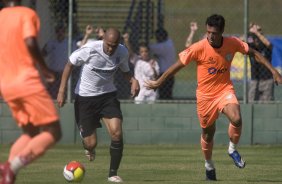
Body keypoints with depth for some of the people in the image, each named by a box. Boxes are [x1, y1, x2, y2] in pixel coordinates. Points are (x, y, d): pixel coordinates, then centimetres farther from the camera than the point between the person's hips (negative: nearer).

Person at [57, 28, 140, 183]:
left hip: (108, 95, 3)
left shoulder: (122, 52, -9)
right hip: (85, 97, -3)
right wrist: (61, 91, -11)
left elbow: (125, 71, 11)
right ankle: (89, 148, 39)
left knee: (116, 133, -19)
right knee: (91, 143, -3)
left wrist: (133, 80, -13)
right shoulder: (89, 49, -21)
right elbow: (70, 64, -7)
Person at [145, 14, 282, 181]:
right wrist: (159, 82, -3)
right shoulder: (199, 48, -18)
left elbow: (253, 53, 5)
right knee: (208, 133, 11)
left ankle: (233, 149, 1)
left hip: (225, 89, 1)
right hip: (206, 95, -1)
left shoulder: (233, 43, -10)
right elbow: (178, 65, -8)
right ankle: (209, 165, 39)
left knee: (236, 119, -27)